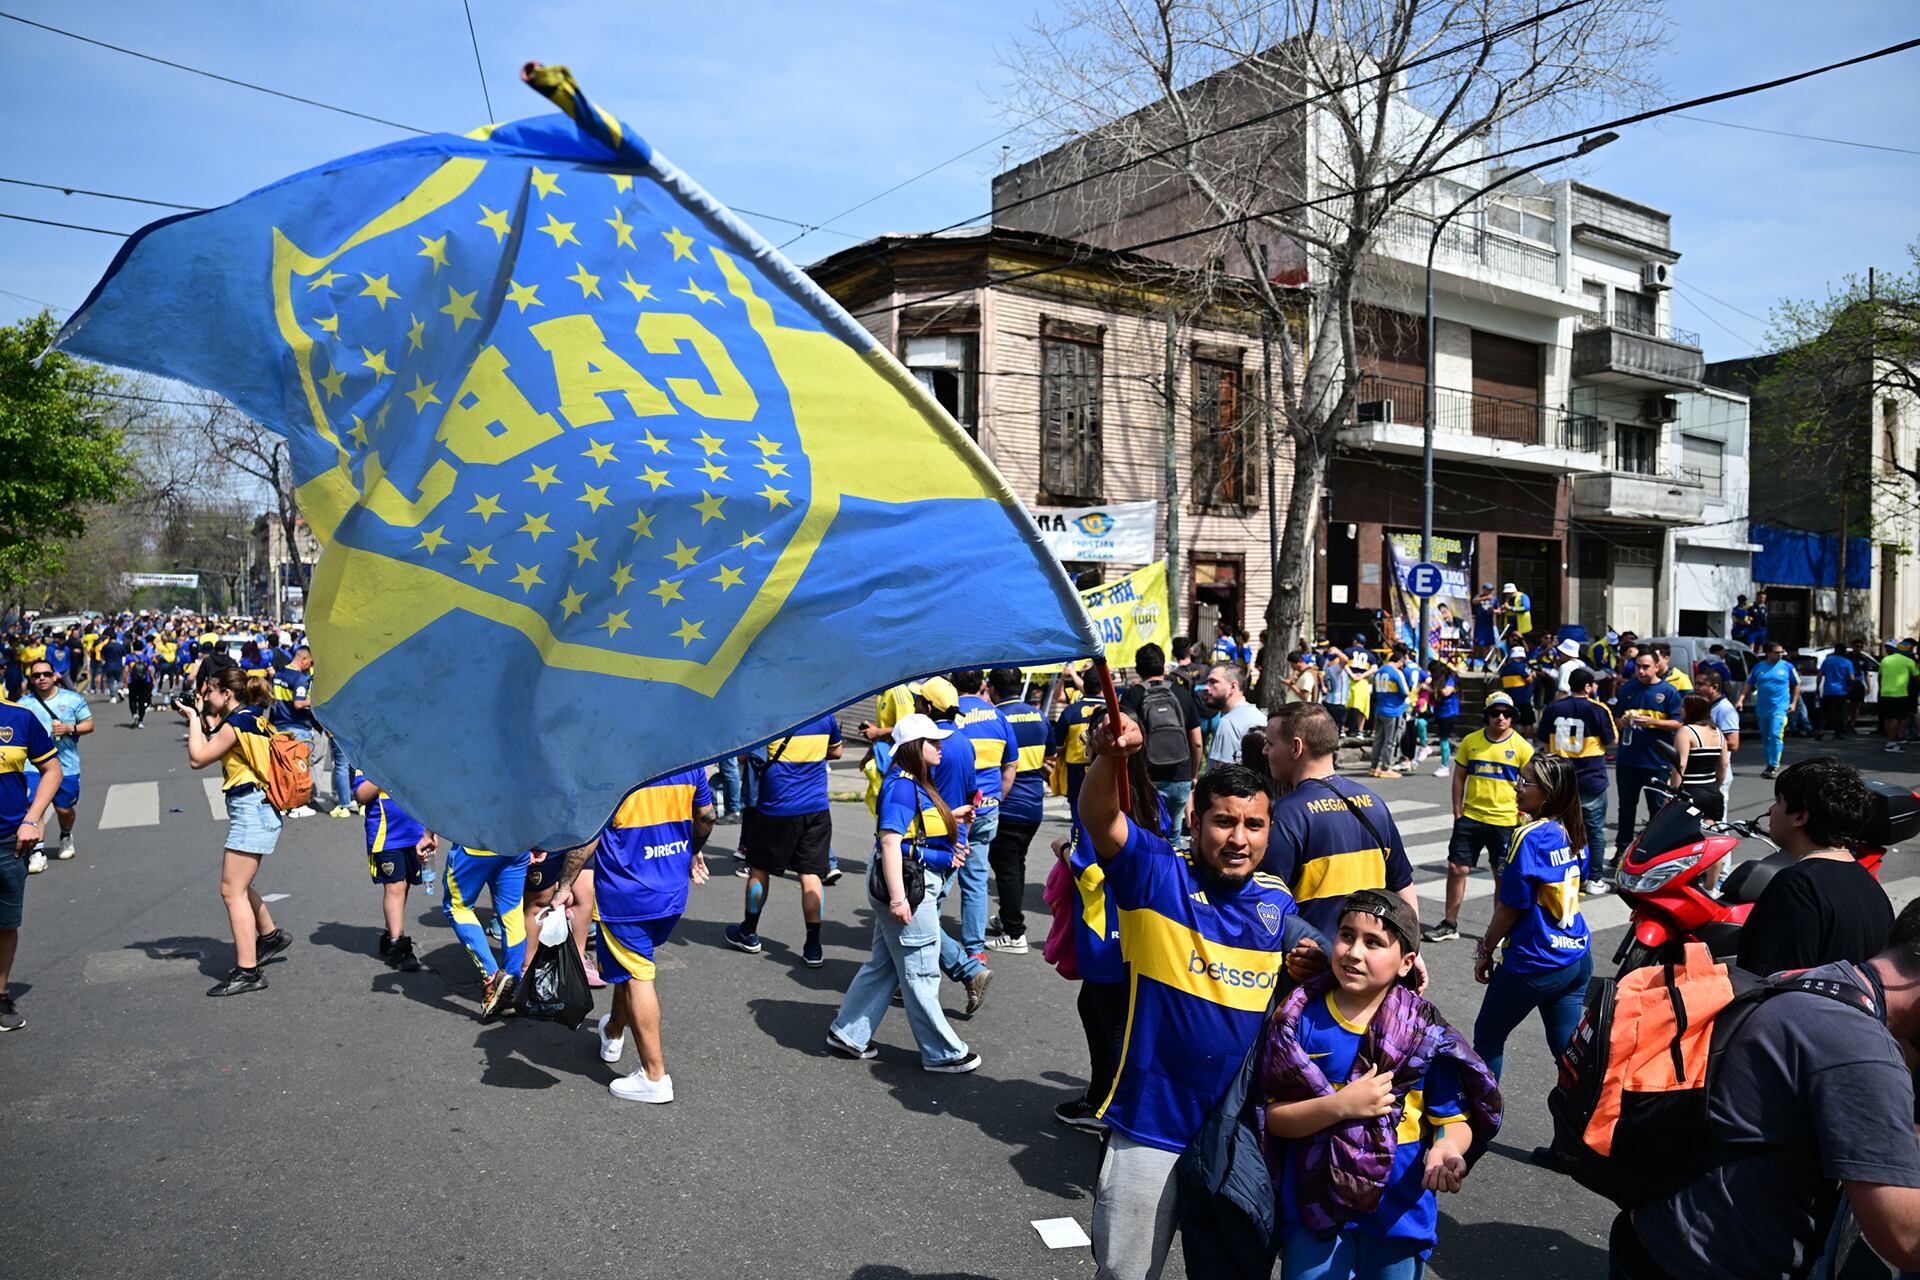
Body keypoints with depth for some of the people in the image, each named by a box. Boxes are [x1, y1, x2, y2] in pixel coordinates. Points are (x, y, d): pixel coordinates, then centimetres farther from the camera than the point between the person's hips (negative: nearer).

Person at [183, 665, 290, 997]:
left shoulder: (236, 723, -15)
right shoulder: (252, 718, 13)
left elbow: (198, 758, -12)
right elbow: (217, 750, 21)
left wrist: (194, 719, -2)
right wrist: (208, 720, 14)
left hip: (250, 810, -10)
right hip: (256, 810, 10)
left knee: (233, 891, -7)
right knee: (238, 885, 24)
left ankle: (247, 971, -6)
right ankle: (271, 935, 40)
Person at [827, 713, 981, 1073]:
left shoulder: (916, 784, 11)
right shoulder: (902, 785, -19)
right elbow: (890, 840, -25)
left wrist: (951, 817, 14)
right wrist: (897, 897, -28)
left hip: (921, 882, 10)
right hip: (906, 884, -10)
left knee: (884, 964, 17)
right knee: (920, 974, 3)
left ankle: (848, 1034, 27)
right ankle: (943, 1053, 15)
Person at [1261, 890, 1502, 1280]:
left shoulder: (1425, 1031, -9)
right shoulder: (1300, 1018, -10)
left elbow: (1454, 1119, -6)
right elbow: (1274, 1117, -9)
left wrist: (1445, 1150, -28)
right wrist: (1341, 1105, -23)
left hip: (1399, 1215, 1)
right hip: (1313, 1208, -1)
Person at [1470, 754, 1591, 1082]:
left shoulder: (1530, 837, -21)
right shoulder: (1571, 834, 2)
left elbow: (1509, 907, -16)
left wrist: (1486, 950, -3)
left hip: (1535, 964, -7)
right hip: (1577, 958, 7)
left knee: (1487, 1037, 12)